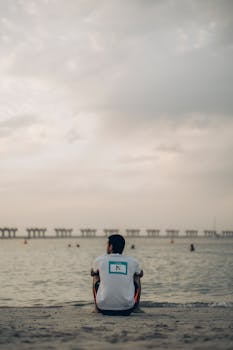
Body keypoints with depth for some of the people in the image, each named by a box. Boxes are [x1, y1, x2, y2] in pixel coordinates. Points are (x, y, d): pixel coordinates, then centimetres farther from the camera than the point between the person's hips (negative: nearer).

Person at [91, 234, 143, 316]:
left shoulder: (100, 260, 0)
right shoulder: (132, 261, 3)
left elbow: (92, 273, 23)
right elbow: (140, 274, 26)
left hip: (104, 308, 0)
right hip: (127, 309, 0)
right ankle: (136, 306, 32)